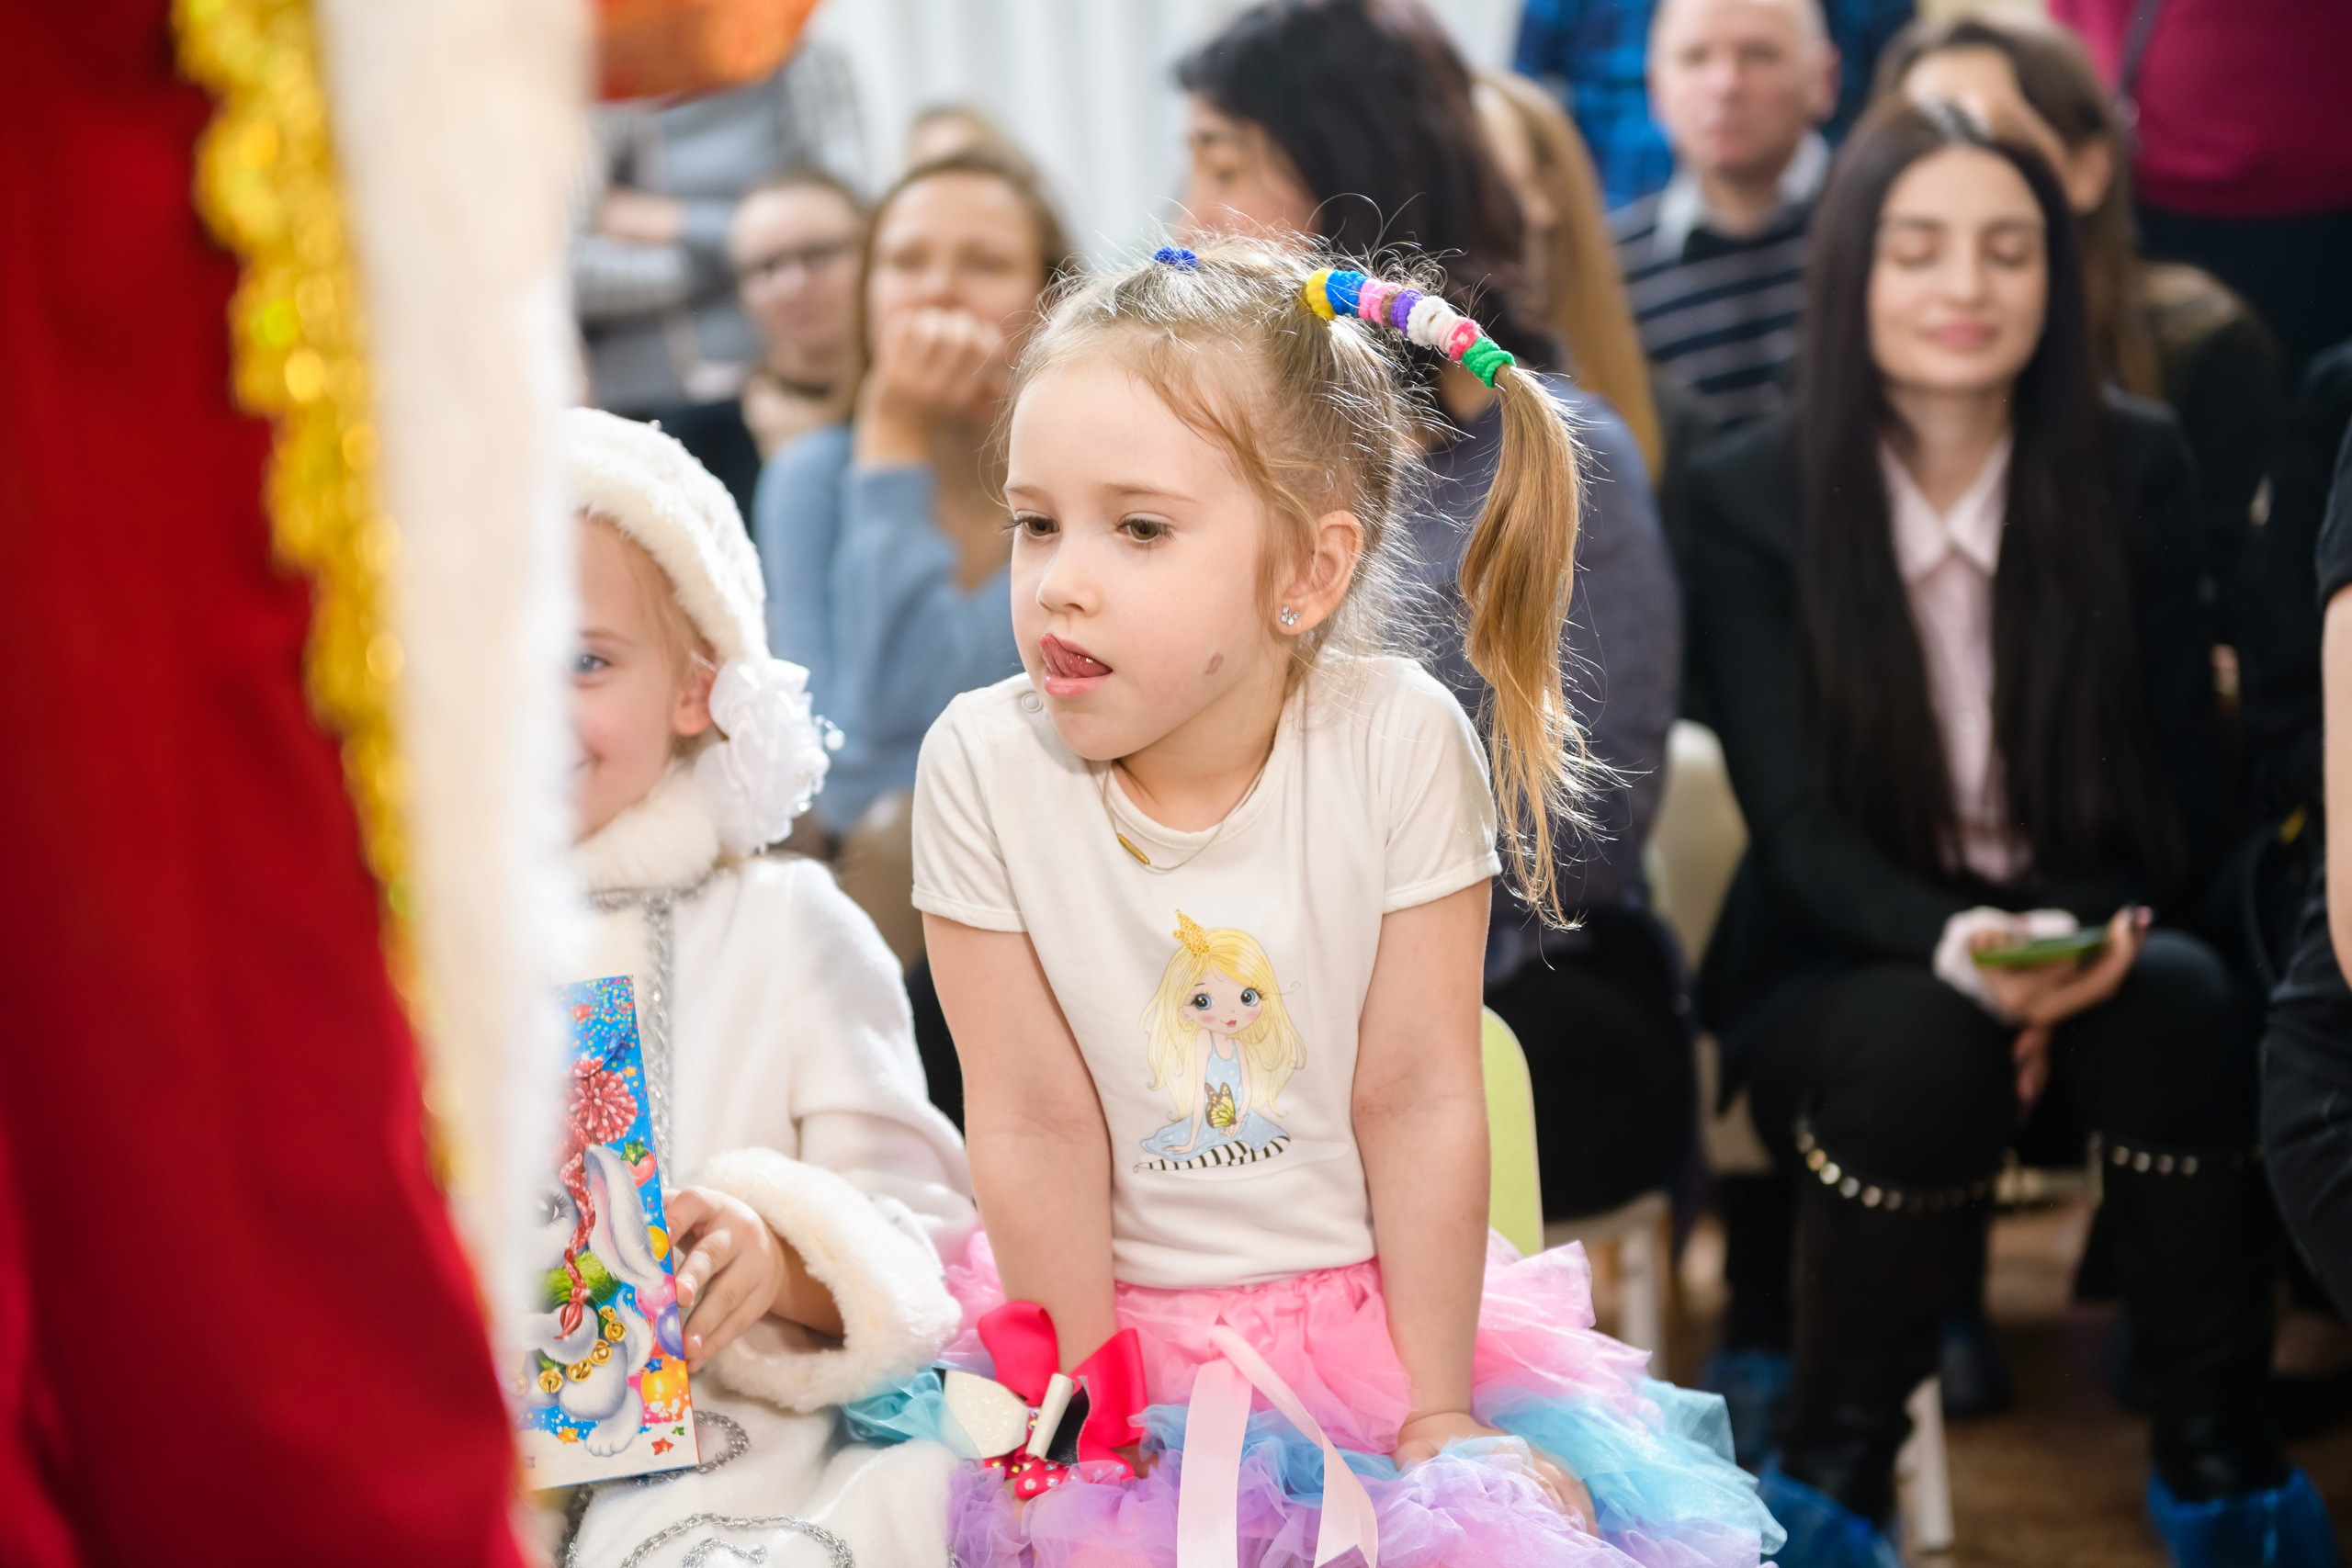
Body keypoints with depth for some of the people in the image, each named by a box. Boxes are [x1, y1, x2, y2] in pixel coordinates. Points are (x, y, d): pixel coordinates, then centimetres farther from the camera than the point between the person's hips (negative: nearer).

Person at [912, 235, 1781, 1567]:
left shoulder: (1399, 742, -15)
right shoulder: (987, 766, -14)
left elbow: (1417, 1099, -12)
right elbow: (1038, 1125, -11)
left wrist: (1435, 1417, -9)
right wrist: (1094, 1412, -8)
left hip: (1368, 1302, 0)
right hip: (1126, 1319, 0)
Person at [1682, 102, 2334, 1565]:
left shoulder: (2136, 466, -2)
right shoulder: (1751, 496, -7)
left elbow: (2178, 781, 2)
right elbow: (1798, 826, -11)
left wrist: (2084, 943, -19)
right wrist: (1953, 946, -32)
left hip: (2093, 941, 2)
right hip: (1845, 964, -1)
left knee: (2184, 1007, -32)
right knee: (1921, 1049, -36)